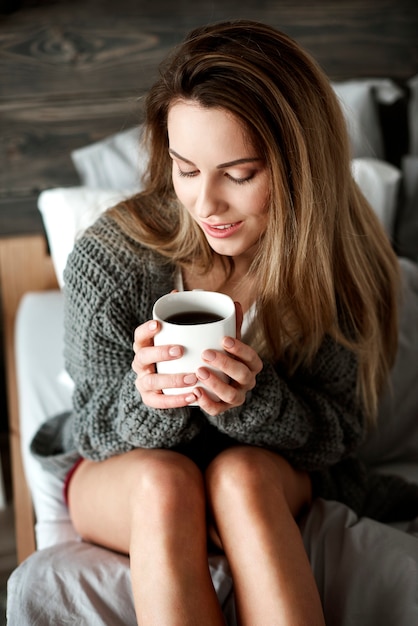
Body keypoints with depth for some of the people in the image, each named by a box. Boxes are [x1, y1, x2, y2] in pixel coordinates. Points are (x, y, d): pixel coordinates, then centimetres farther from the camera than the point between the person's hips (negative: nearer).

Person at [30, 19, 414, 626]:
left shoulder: (337, 263, -17)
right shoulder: (110, 257, -19)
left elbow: (340, 433, -13)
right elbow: (96, 431, -11)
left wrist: (254, 399, -36)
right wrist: (146, 399, -36)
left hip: (275, 484, 1)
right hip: (123, 479, 0)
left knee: (240, 475, -34)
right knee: (165, 483, -34)